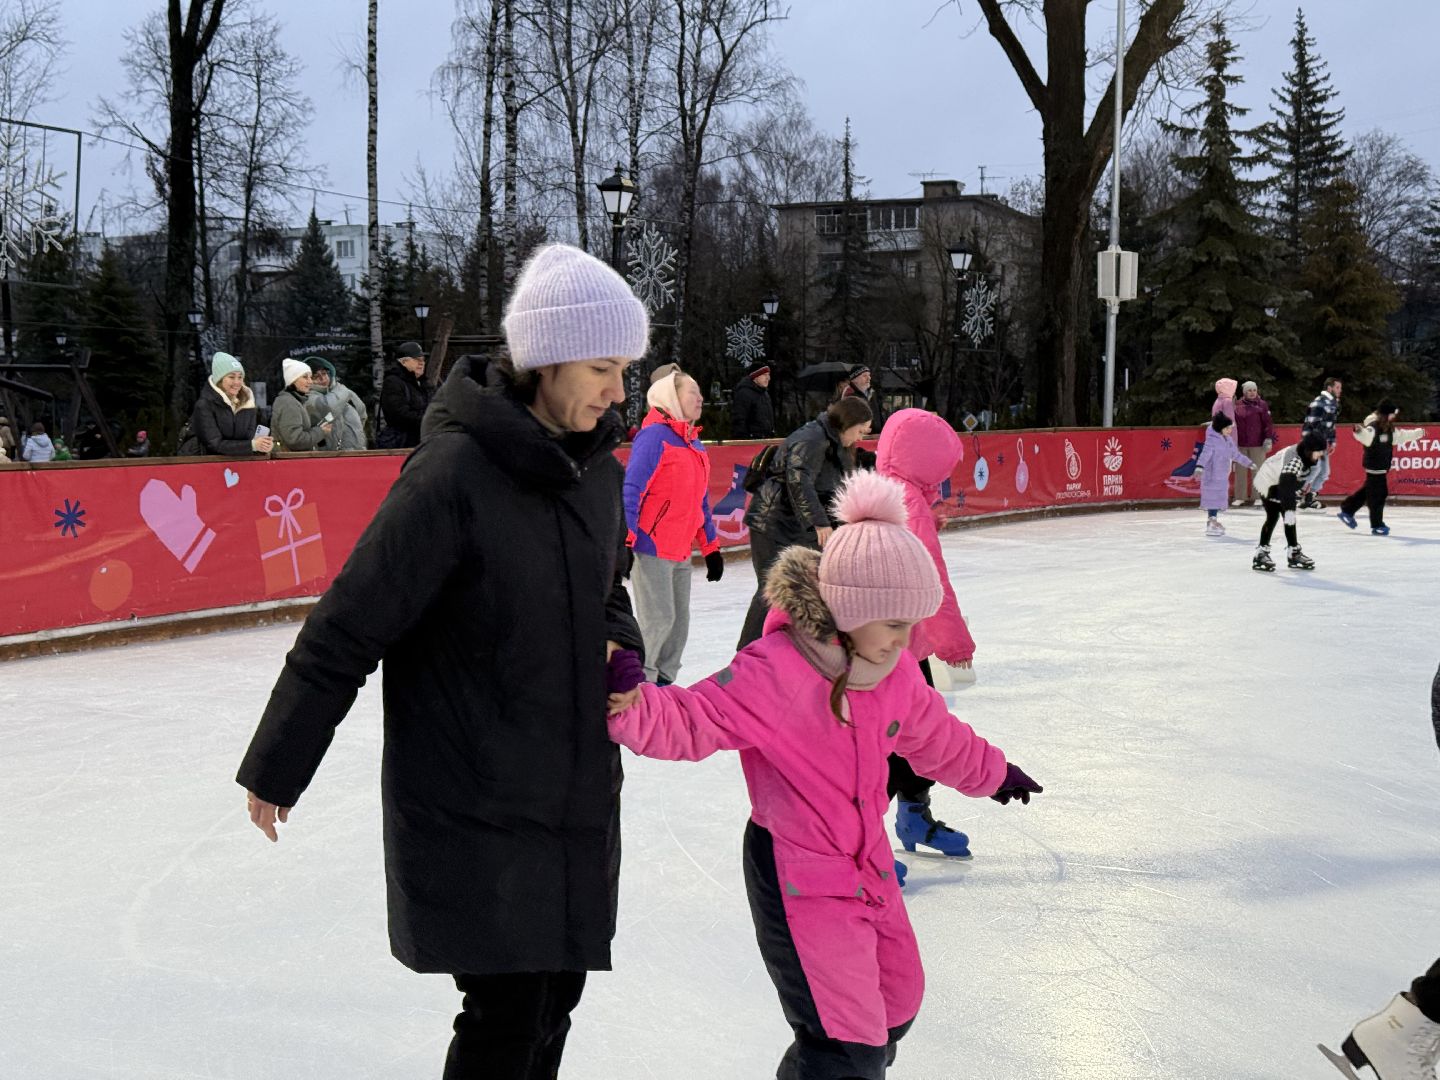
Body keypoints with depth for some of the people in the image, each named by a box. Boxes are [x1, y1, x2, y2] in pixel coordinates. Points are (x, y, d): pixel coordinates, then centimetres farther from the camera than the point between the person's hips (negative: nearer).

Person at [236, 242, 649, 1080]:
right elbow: (350, 626, -14)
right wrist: (277, 766, -8)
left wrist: (623, 653, 0)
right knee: (508, 1009, -4)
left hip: (573, 789, 7)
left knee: (556, 994, 13)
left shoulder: (600, 468, 4)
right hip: (470, 798, -7)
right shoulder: (455, 472, -19)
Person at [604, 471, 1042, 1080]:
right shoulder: (773, 672, -22)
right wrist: (626, 704, -44)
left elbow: (934, 737, 19)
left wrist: (992, 773, 33)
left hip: (867, 864, 8)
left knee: (896, 1005, 23)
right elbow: (691, 721, -26)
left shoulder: (895, 671, 1)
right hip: (798, 880, -8)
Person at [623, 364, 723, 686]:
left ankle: (661, 682, 22)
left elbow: (700, 502, 21)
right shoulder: (655, 435, -12)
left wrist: (710, 547, 21)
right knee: (659, 619, -9)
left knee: (679, 623, 11)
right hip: (651, 548, -8)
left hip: (680, 552, 8)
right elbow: (631, 489, -17)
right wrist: (624, 540, -23)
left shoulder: (694, 443, 14)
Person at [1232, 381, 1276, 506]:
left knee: (1257, 470, 4)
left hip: (1257, 444, -2)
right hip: (1240, 443, 2)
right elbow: (1232, 423, 13)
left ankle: (1258, 497, 11)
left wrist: (1269, 439, -9)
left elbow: (1268, 423, -3)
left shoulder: (1262, 405, -1)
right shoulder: (1237, 405, 6)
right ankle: (1240, 497, 14)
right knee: (1240, 471, 6)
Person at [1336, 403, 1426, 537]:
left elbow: (1401, 436, 27)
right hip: (1374, 467, -10)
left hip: (1383, 467, 10)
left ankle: (1347, 511, 29)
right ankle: (1377, 525, 1)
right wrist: (1359, 431, -61)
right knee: (1378, 494, -6)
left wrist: (1418, 433, 37)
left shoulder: (1390, 429, 11)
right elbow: (1367, 437, -39)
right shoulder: (1373, 428, -18)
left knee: (1368, 490, 18)